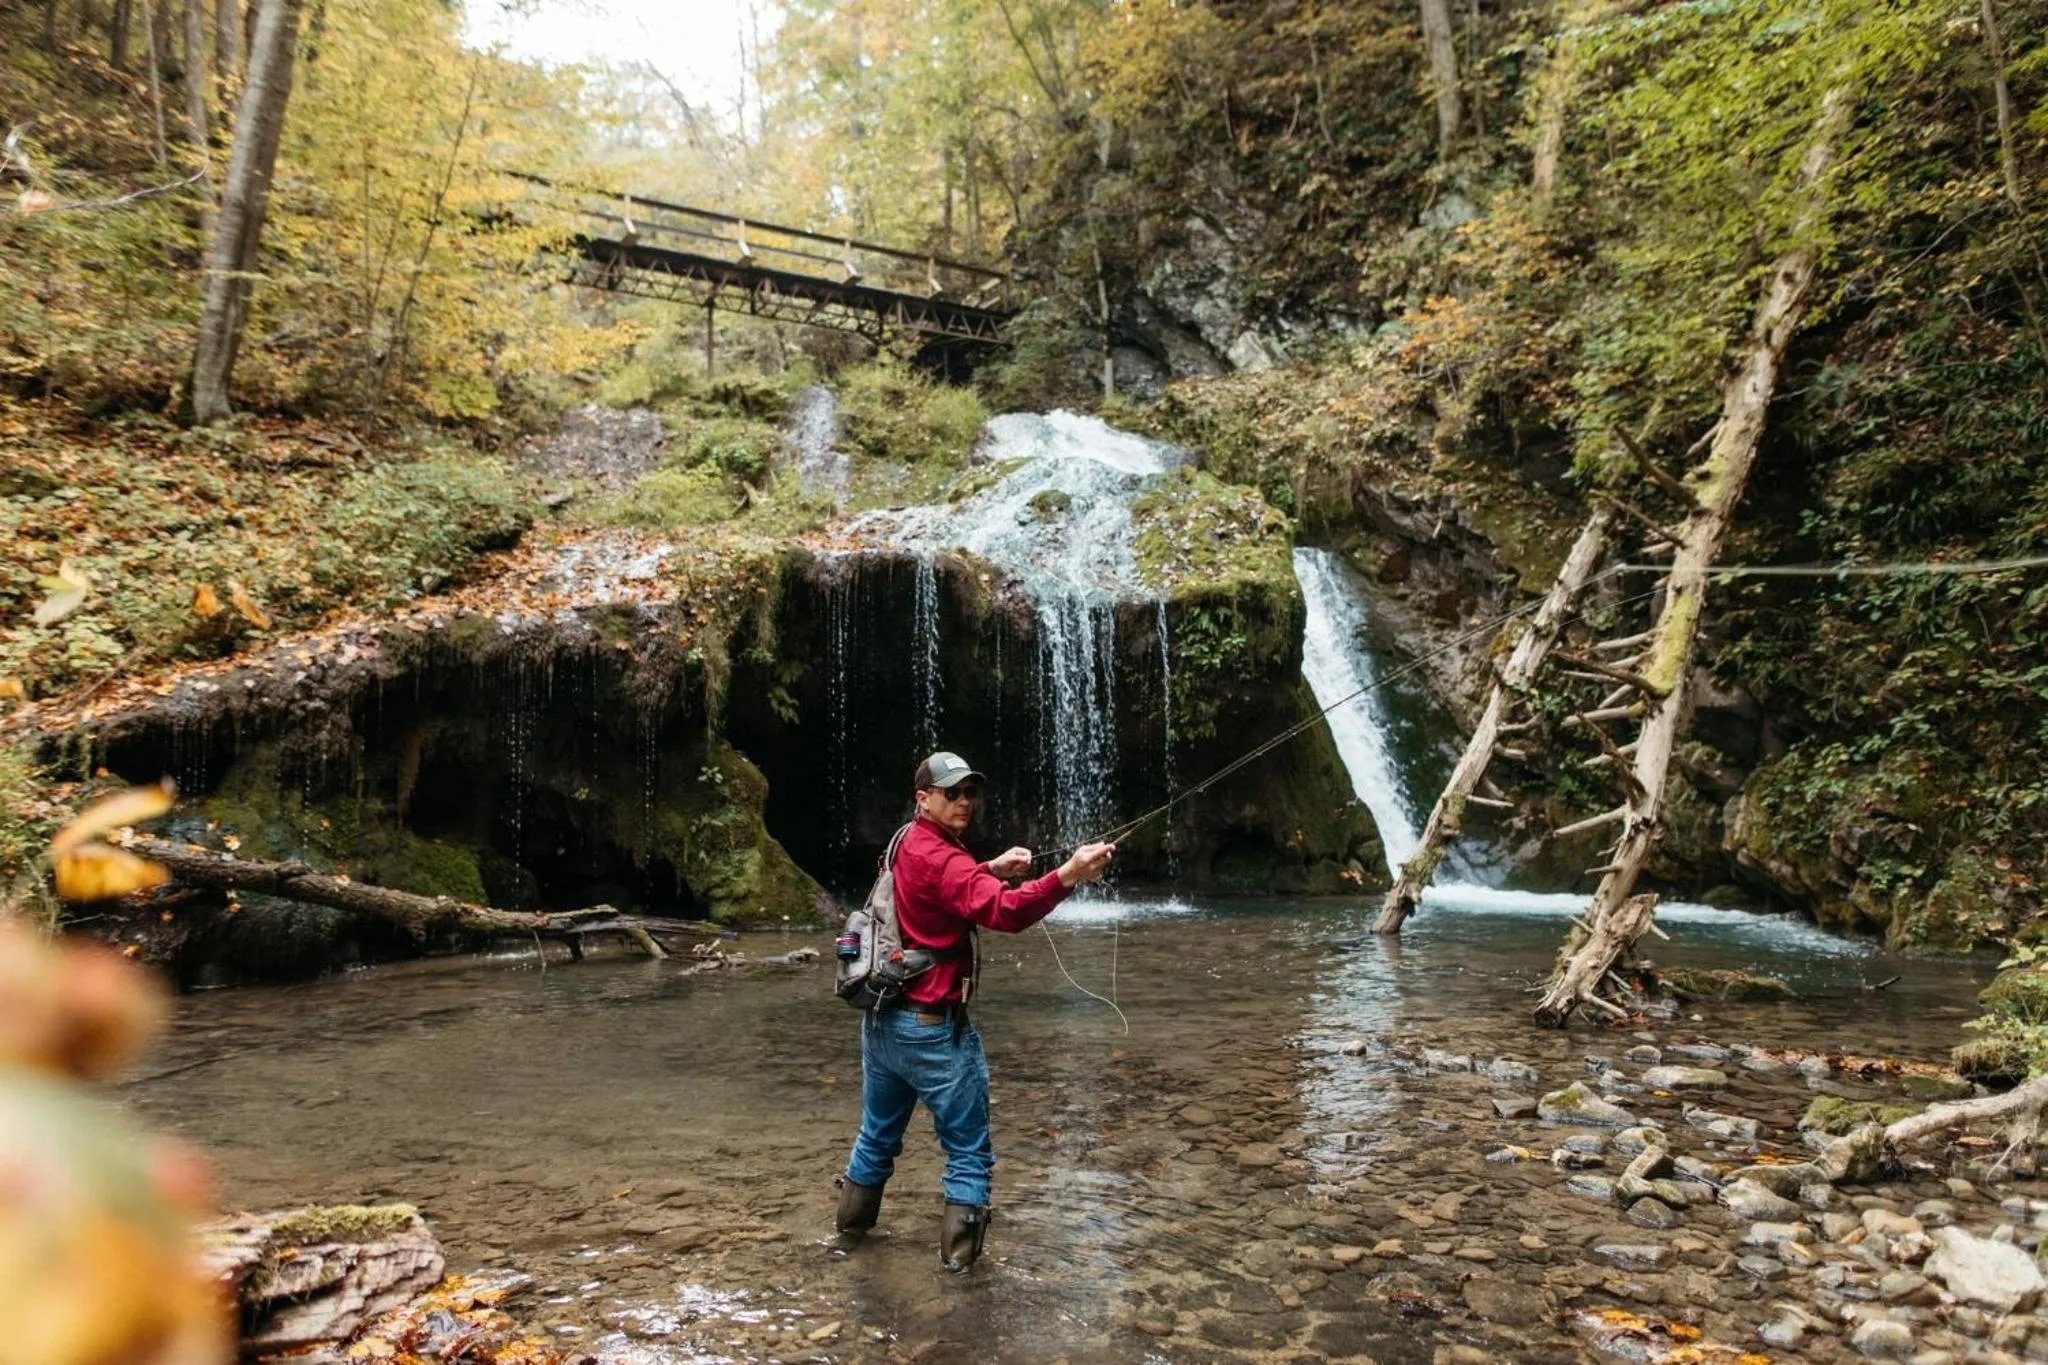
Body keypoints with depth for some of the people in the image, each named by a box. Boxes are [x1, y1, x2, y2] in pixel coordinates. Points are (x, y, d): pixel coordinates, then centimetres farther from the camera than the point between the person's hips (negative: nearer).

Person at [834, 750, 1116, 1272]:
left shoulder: (907, 846, 9)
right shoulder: (940, 858, -19)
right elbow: (1003, 912, -35)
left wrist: (991, 869, 7)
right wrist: (1067, 875, -47)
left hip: (880, 1019, 9)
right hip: (931, 1027, -9)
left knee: (878, 1132, 26)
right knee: (969, 1149, 5)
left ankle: (853, 1219, 42)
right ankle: (958, 1249, 10)